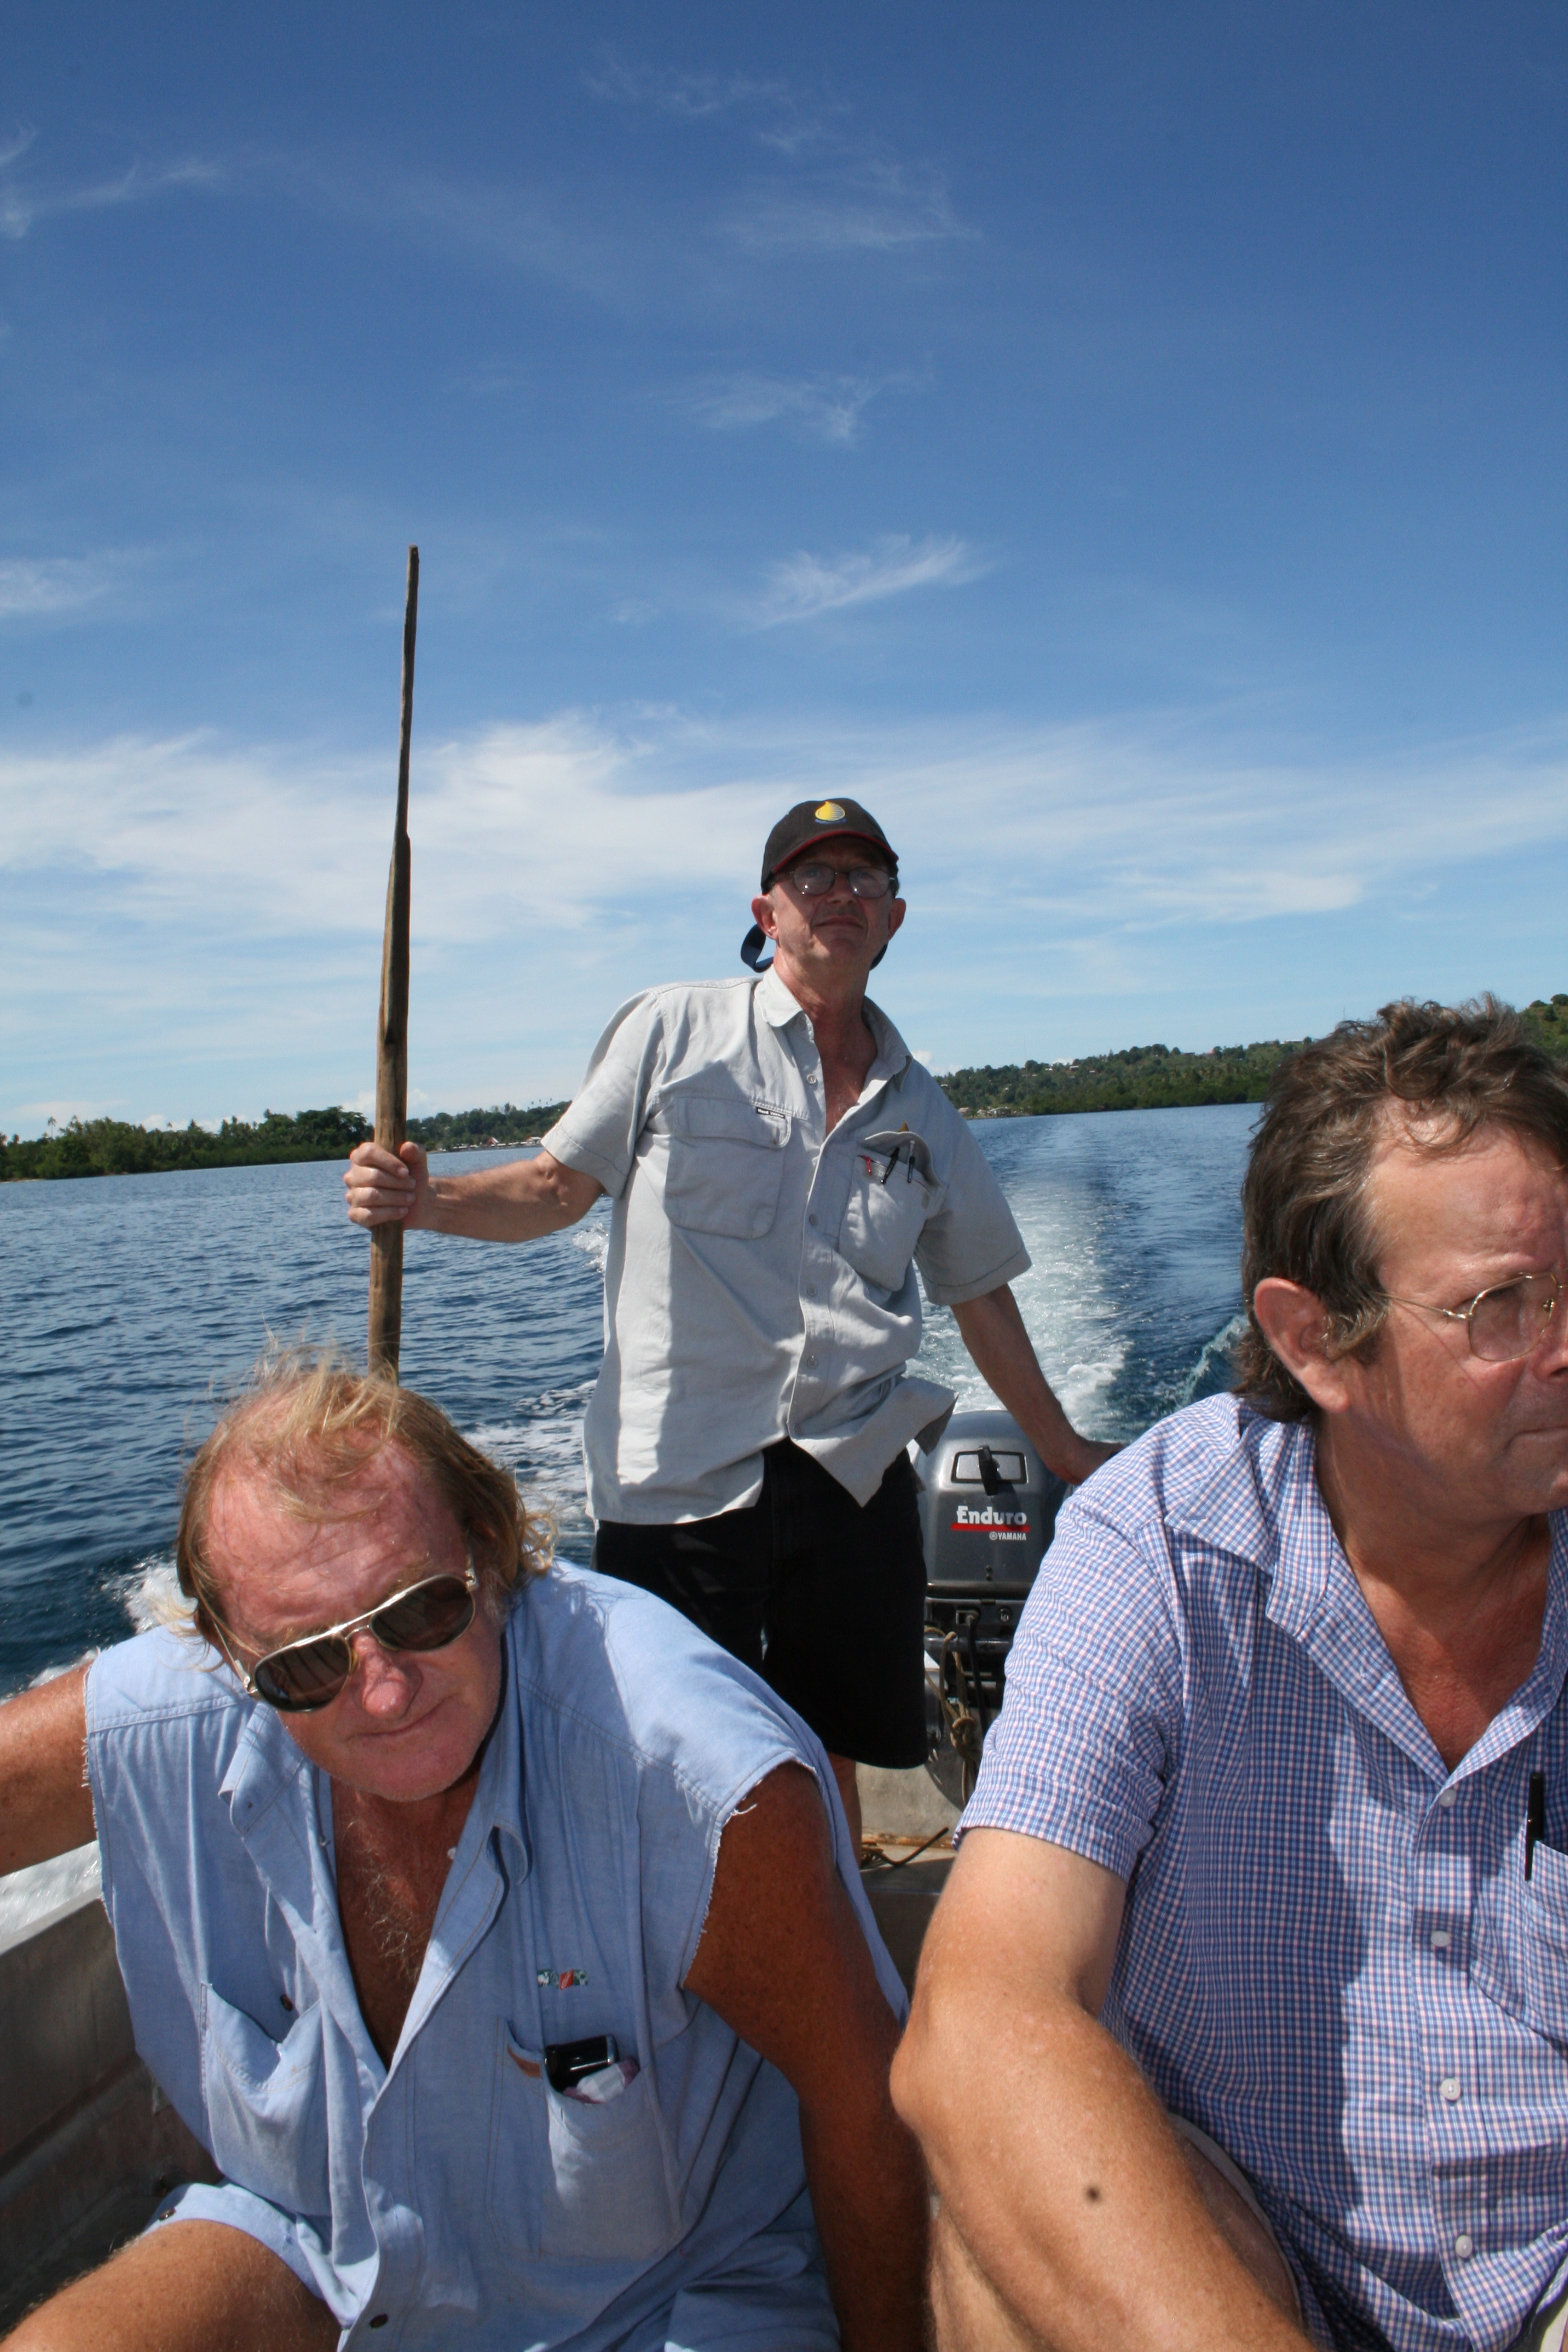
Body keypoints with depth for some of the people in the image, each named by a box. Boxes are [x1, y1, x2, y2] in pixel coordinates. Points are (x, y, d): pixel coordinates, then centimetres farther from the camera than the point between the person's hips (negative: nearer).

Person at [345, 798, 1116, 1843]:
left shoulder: (920, 1108, 11)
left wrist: (1063, 1447, 22)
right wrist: (432, 1201, -16)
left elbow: (980, 1289, 18)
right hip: (679, 1481, -3)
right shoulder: (673, 1032, -1)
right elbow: (558, 1188, 2)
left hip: (853, 1479, 3)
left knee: (828, 1759, 15)